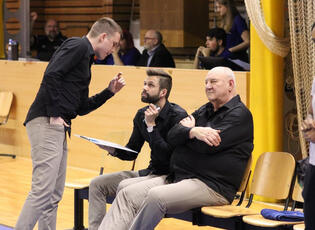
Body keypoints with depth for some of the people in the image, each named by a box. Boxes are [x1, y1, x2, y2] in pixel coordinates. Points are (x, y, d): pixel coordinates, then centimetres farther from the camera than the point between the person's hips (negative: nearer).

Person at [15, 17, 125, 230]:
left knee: (55, 195, 11)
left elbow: (82, 108, 25)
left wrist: (110, 91, 20)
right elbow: (51, 75, -20)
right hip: (46, 123, -10)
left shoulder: (85, 58, 24)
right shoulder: (78, 46, -5)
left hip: (58, 128, 10)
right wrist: (54, 114, -19)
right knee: (43, 190, -15)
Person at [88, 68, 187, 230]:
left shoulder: (178, 116, -16)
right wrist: (113, 150, -6)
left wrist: (151, 125, -22)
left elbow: (168, 157, -23)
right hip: (149, 173, 9)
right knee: (97, 184, -1)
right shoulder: (142, 115, 8)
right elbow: (131, 153, 16)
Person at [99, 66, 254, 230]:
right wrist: (193, 132, -13)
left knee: (156, 196, -31)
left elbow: (207, 145, -17)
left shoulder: (239, 114, -4)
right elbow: (172, 136, 9)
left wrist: (187, 129, 4)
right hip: (177, 178, 9)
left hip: (212, 186, -8)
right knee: (127, 194, -7)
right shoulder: (204, 111, 23)